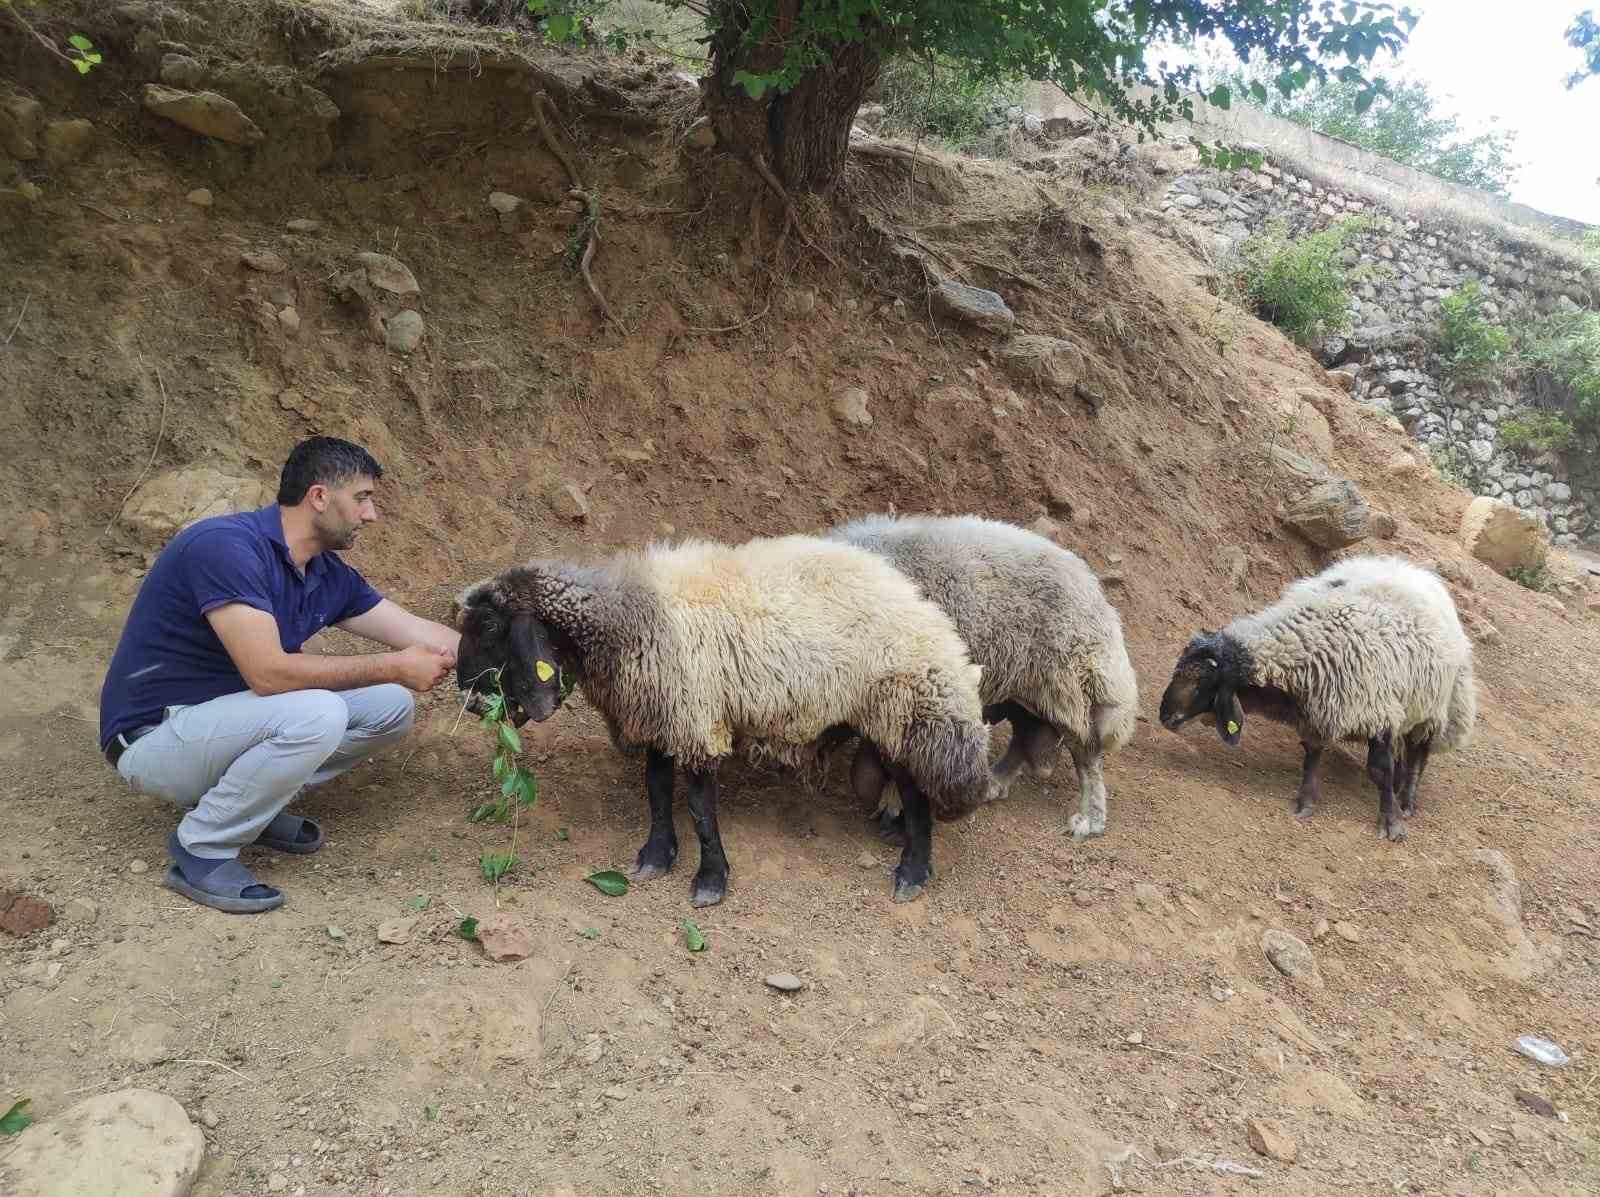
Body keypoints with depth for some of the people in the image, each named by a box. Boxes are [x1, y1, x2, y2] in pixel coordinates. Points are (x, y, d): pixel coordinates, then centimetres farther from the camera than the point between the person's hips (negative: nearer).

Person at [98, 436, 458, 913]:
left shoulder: (329, 574, 0)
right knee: (315, 714, -33)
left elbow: (425, 636, 5)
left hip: (228, 717, 8)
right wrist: (394, 666, -24)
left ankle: (249, 800, 8)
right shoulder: (226, 545, -25)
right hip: (152, 737, -8)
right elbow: (268, 673, -31)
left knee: (390, 705, -2)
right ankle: (201, 849, -11)